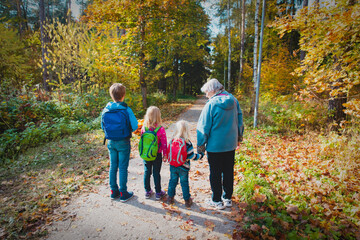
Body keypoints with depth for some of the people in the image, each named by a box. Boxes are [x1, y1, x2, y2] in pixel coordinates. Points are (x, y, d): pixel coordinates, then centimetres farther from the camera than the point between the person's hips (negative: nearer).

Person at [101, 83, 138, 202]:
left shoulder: (105, 110, -3)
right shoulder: (126, 110, -16)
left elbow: (103, 127, 8)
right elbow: (134, 126, -14)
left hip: (111, 142, 5)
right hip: (123, 142, -4)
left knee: (113, 166, 16)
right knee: (123, 168, 6)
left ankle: (114, 191, 29)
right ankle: (123, 193, 17)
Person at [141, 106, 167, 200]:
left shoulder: (143, 128, -9)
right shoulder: (161, 129, -18)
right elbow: (164, 143, -11)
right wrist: (165, 154, 2)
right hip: (157, 155, -3)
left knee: (147, 172, 16)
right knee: (156, 173, 8)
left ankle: (147, 192, 29)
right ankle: (158, 193, 22)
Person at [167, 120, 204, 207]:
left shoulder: (173, 140, -8)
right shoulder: (187, 143, -19)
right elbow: (192, 156, -17)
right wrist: (200, 155, -1)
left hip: (173, 166, 3)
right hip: (183, 168, -3)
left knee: (173, 181, 18)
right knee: (184, 183, 11)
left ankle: (170, 197, 31)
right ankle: (187, 200, 23)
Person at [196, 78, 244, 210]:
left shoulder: (211, 104, -17)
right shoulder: (234, 101, 1)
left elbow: (204, 127, -14)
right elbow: (239, 121, 10)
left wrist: (200, 145, -4)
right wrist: (239, 138, 20)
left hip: (215, 146, -6)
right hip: (231, 144, 6)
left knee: (215, 174, 9)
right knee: (228, 172, 18)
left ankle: (217, 201, 23)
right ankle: (228, 198, 32)